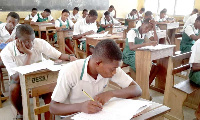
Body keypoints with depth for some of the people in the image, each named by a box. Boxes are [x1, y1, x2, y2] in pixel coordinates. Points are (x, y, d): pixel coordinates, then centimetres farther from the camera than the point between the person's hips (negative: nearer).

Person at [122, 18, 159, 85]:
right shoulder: (132, 32, -18)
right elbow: (131, 47, -34)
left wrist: (154, 29, -13)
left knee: (155, 68, -13)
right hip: (129, 56, -7)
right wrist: (147, 44, -42)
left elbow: (156, 41, -7)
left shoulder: (146, 32, 3)